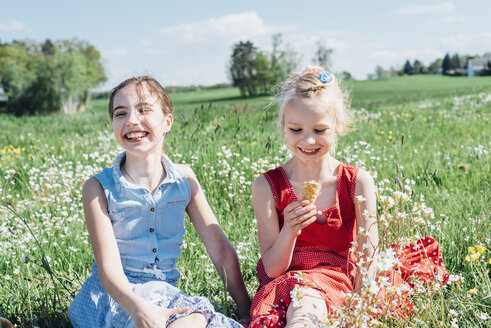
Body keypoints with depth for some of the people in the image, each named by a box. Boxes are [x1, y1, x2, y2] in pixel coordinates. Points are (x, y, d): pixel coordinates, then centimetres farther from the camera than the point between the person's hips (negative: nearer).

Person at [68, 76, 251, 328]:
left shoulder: (184, 179, 2)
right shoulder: (99, 188, -7)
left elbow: (220, 248, 4)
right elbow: (109, 267, -15)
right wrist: (138, 308, -36)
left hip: (166, 293, 4)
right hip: (116, 296, -4)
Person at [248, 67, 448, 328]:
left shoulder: (358, 182, -2)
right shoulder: (267, 186, -3)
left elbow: (368, 260, -2)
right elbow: (272, 269, -6)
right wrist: (289, 231, -25)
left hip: (338, 286, -1)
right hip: (281, 285, 1)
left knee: (306, 297, -38)